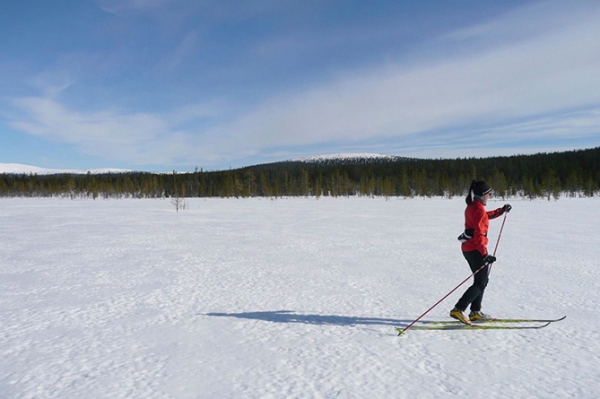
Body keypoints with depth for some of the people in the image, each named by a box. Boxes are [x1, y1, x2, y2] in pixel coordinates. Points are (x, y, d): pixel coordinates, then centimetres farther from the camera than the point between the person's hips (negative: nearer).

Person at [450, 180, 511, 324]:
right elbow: (478, 234, -22)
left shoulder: (472, 206, 13)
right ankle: (458, 309, -10)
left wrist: (501, 211, 38)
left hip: (468, 248, 10)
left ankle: (475, 312, 23)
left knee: (481, 280, 18)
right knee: (481, 283, -4)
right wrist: (484, 254, -24)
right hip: (476, 249, -10)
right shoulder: (479, 208, -16)